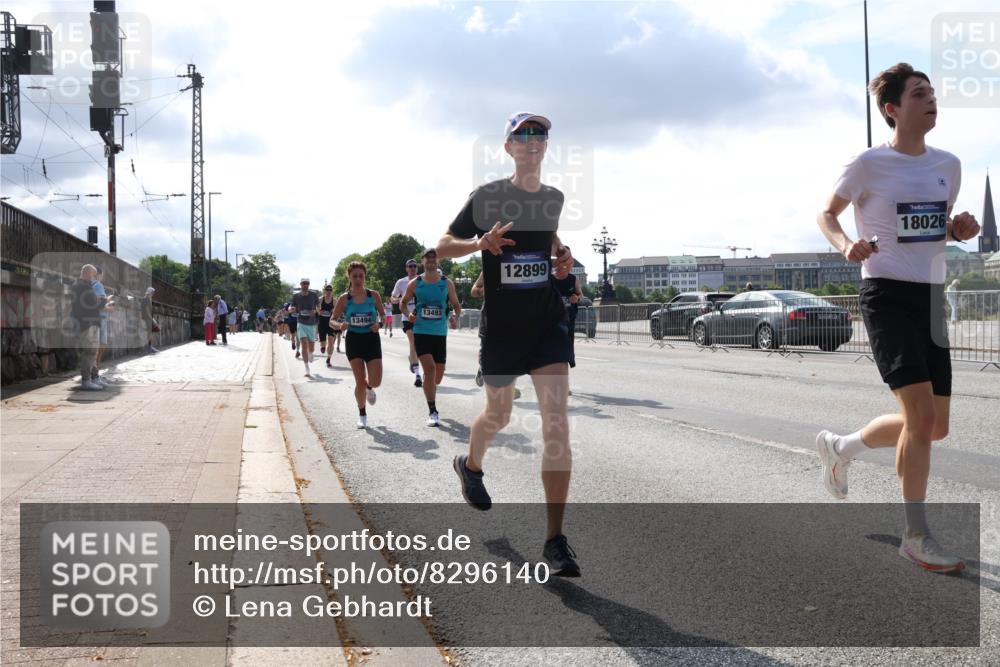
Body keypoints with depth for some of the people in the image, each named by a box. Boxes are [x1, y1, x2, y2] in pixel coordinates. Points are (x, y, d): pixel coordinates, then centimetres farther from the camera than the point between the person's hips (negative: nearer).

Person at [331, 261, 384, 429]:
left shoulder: (374, 295, -2)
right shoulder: (344, 299, -3)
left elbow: (384, 315, 7)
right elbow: (332, 320, 1)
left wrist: (379, 324, -14)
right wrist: (340, 325, -21)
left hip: (372, 339, 1)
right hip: (354, 340, 0)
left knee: (375, 382, -7)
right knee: (360, 381, -2)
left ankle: (369, 388, 32)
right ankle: (362, 414, 19)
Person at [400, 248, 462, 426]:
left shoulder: (447, 283, 3)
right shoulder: (415, 283, 1)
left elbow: (456, 305, 9)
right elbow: (403, 302, 13)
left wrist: (455, 317, -13)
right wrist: (408, 314, -7)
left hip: (440, 333, 2)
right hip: (421, 332, -2)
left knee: (438, 374, 9)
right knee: (430, 368, -19)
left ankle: (429, 389, 46)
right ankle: (432, 412, -13)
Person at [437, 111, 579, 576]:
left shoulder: (554, 198, 6)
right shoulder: (487, 197, -5)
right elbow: (443, 247, -2)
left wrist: (562, 255, 5)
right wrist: (480, 242, -22)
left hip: (548, 323, 2)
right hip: (501, 325, -2)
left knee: (556, 423, -11)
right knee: (499, 415, 16)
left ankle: (555, 539, -7)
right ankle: (470, 465, 53)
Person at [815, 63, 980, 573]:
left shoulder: (948, 165, 10)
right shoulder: (869, 164, -6)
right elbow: (826, 214, 4)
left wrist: (959, 229, 0)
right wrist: (846, 245, -16)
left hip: (931, 296, 7)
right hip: (886, 295, -7)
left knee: (934, 426, 8)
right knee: (922, 416, -15)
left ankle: (839, 447, 33)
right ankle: (915, 536, 0)